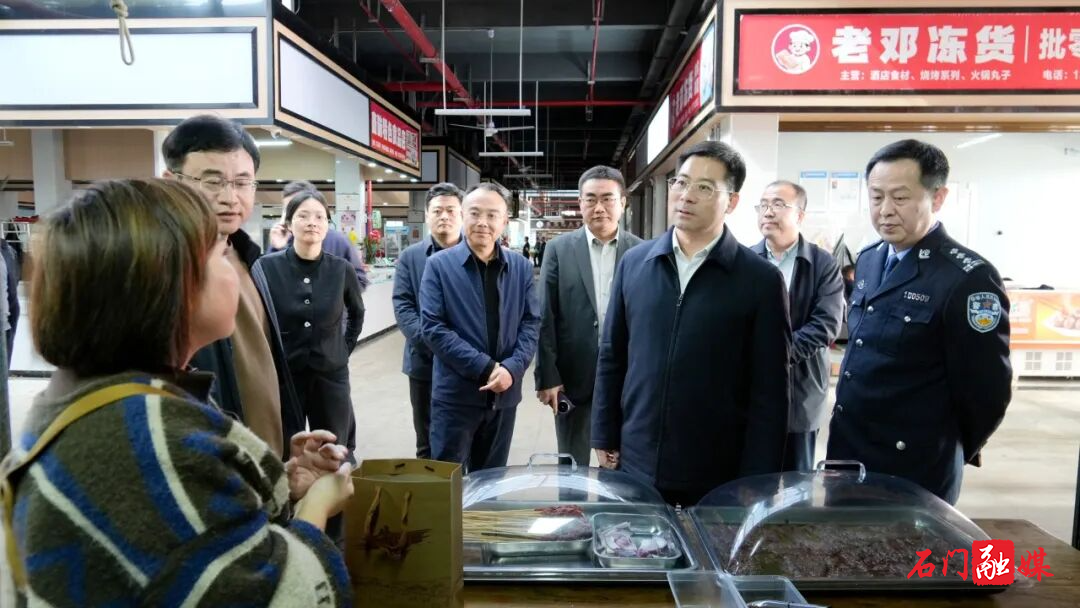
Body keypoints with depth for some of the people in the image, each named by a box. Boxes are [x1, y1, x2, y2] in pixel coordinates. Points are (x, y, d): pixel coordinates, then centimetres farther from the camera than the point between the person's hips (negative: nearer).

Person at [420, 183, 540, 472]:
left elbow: (531, 323, 3)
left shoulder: (521, 267, 6)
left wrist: (512, 368, -15)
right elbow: (432, 327, -11)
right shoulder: (439, 265, -4)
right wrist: (485, 368, -17)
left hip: (504, 394, 3)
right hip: (456, 394, -3)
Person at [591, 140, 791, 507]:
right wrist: (605, 438, 6)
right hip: (635, 464, 3)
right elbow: (611, 358, 6)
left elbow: (768, 391, -6)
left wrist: (756, 481, -7)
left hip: (718, 476, -2)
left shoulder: (761, 279, -7)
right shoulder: (634, 263, 1)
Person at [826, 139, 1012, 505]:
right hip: (846, 451, 7)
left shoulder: (968, 278, -18)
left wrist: (947, 456, 0)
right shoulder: (868, 260, 5)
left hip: (914, 473, -6)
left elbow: (986, 391, -14)